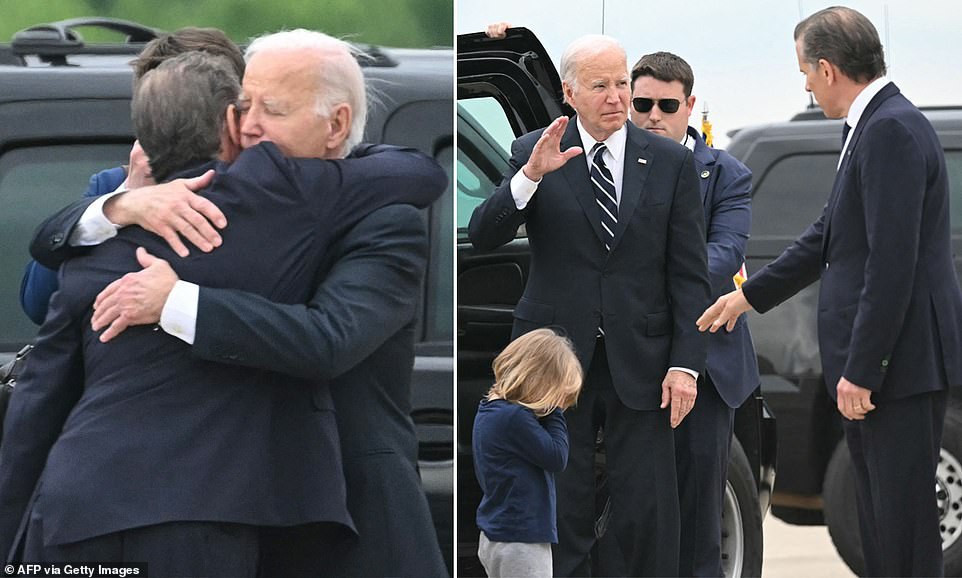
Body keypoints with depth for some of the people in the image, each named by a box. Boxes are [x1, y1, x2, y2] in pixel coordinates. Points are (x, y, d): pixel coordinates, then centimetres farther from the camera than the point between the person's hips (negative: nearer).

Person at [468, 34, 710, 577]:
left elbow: (689, 274, 2)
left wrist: (686, 363, -5)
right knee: (561, 514, 7)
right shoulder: (534, 153, 2)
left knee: (648, 516, -1)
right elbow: (484, 236, -9)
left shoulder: (671, 162, 3)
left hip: (639, 362, 0)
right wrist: (530, 175, -25)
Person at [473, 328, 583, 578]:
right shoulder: (515, 418, -22)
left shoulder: (489, 411, 8)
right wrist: (554, 411, -9)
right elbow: (556, 458, -15)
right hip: (521, 541, -10)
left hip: (494, 536, 10)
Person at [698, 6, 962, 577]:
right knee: (881, 514, 14)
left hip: (902, 358, -11)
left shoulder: (891, 130, -17)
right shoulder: (877, 125, 15)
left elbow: (892, 262, -22)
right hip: (870, 362, 11)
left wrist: (861, 369, -21)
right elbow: (830, 237, 26)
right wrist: (750, 296, 32)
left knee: (904, 516, -8)